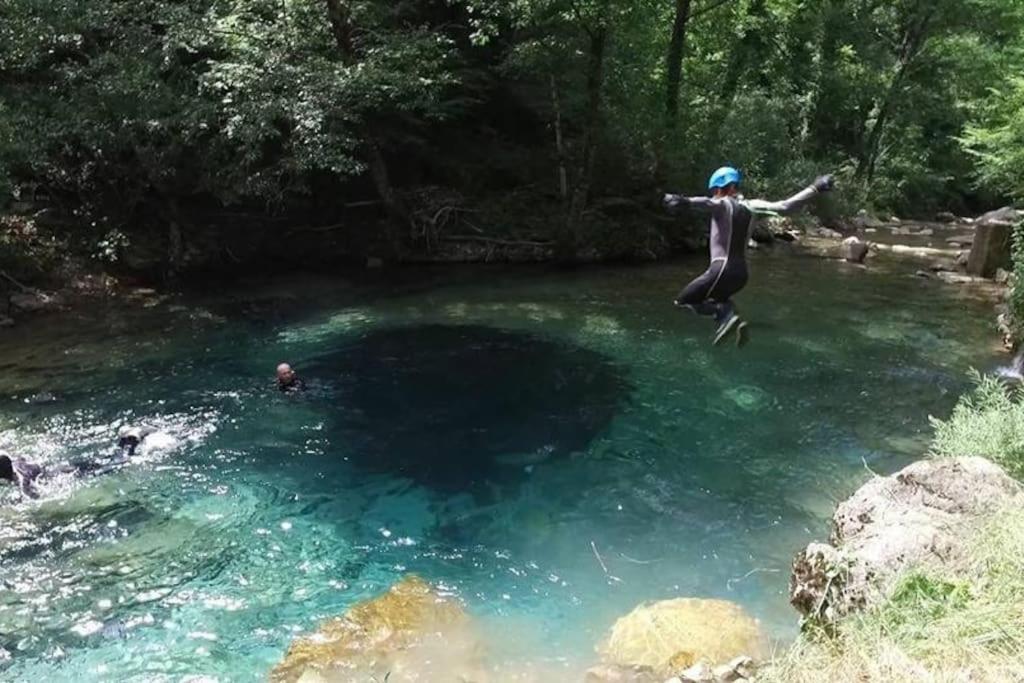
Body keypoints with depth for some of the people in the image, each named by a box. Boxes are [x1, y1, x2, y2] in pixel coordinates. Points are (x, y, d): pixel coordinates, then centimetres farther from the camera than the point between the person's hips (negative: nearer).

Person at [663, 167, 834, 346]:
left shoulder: (723, 204, -8)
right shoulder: (751, 206, 8)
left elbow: (708, 203, -32)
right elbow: (785, 207, 3)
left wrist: (686, 202, -54)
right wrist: (815, 188, 13)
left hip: (722, 270, -8)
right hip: (741, 273, 8)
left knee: (683, 300, 7)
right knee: (716, 297, 36)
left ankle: (725, 314, -13)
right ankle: (730, 316, 8)